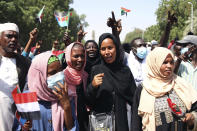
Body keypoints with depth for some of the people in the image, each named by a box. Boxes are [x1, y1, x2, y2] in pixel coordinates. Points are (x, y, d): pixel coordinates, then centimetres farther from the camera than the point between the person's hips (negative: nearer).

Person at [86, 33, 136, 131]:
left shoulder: (126, 70, -1)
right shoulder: (95, 70, -5)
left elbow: (134, 98, 3)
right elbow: (89, 100, -5)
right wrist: (93, 86, -22)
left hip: (121, 120, 1)